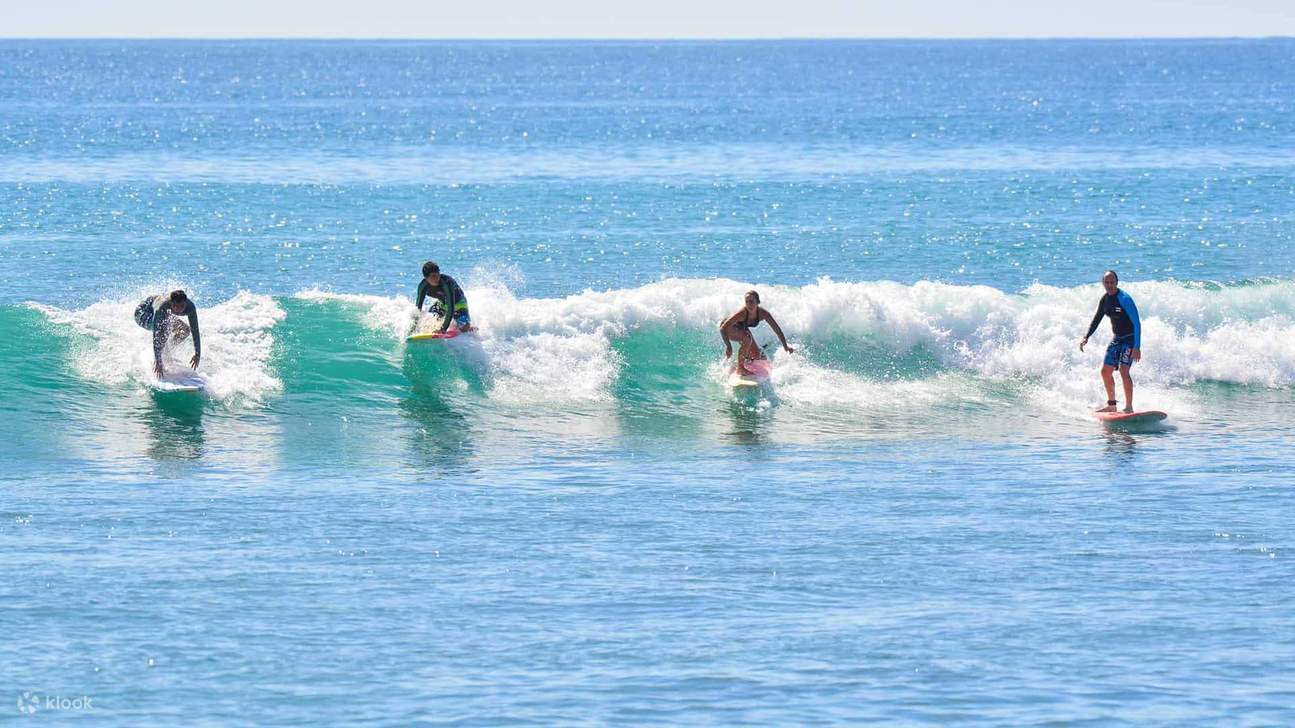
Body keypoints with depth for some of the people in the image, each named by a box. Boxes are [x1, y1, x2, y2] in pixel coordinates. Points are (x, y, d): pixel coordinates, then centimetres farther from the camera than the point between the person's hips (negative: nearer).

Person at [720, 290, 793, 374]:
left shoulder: (763, 314, -27)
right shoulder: (742, 313, -41)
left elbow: (777, 329, -17)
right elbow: (722, 328, -43)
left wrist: (786, 347, -19)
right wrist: (728, 346, -53)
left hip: (741, 329, 6)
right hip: (729, 329, -6)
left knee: (756, 356, 5)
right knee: (747, 338, -34)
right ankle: (740, 368, -20)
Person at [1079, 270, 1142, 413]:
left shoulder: (1124, 299, -21)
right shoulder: (1105, 300, 3)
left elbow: (1136, 323, -23)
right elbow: (1096, 319, 15)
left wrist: (1137, 347, -29)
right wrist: (1086, 337, 2)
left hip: (1130, 338, -8)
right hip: (1117, 339, 8)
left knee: (1123, 370, -22)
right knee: (1106, 371, 11)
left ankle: (1129, 407, -19)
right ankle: (1111, 405, 26)